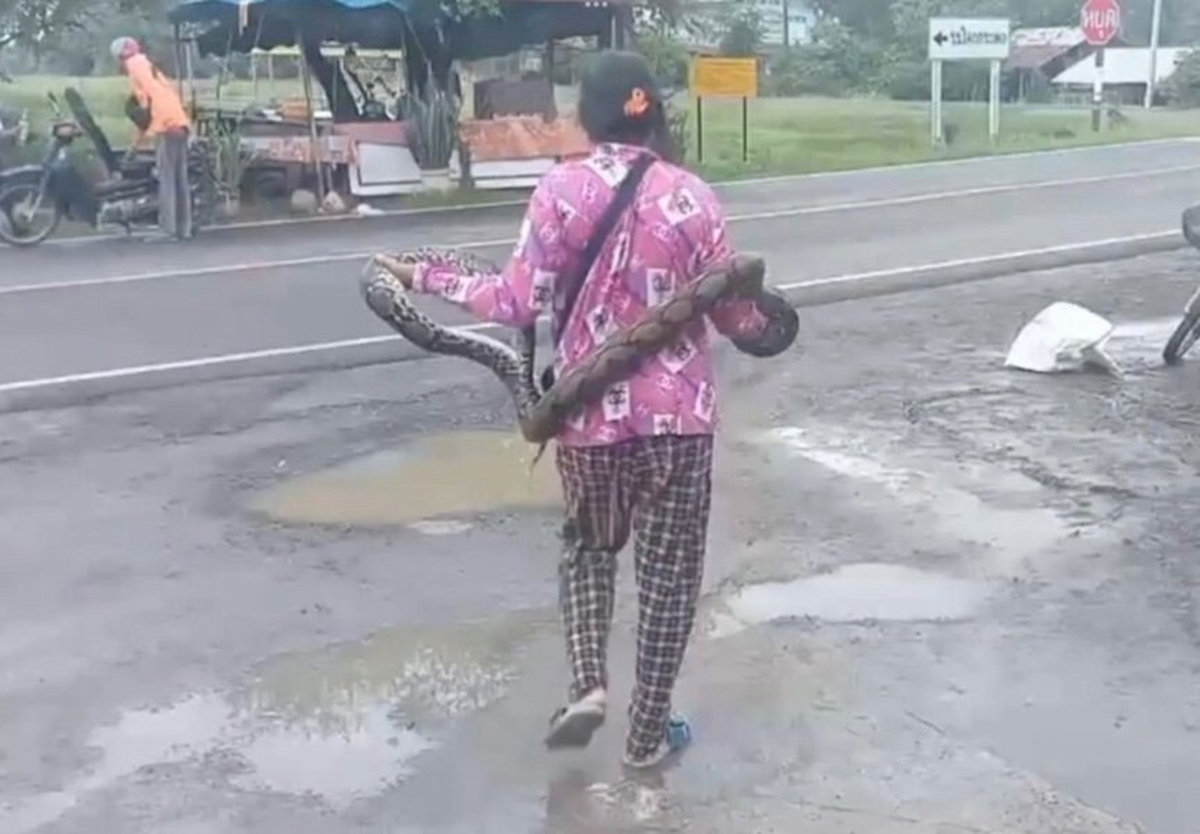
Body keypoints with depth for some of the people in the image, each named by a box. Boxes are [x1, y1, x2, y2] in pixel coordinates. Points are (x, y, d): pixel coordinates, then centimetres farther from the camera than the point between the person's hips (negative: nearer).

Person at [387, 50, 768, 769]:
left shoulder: (561, 190, -7)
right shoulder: (690, 196, -7)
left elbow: (520, 303, -9)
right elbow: (736, 313, -2)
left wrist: (432, 279, 4)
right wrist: (767, 323, 21)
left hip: (589, 410, 1)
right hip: (678, 413, -1)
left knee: (589, 546, 25)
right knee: (669, 567, 12)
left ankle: (588, 684, 8)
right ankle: (649, 730, 21)